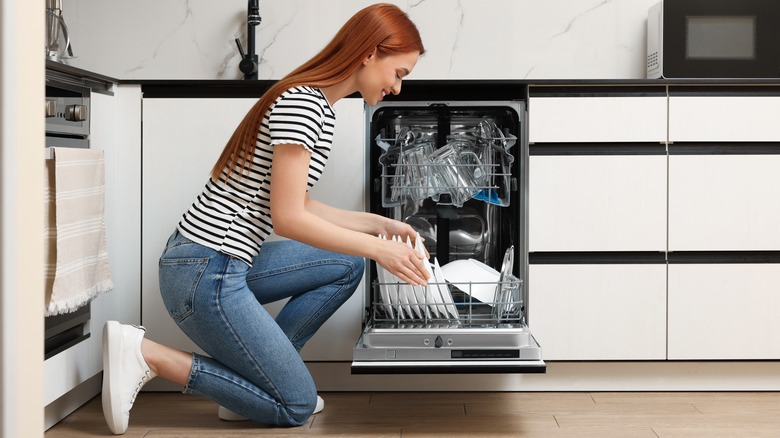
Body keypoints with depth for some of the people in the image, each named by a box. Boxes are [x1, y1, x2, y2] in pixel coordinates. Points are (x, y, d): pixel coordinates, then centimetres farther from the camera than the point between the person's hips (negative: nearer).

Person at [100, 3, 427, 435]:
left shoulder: (317, 106, 14)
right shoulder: (301, 105, -17)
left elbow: (301, 207, 16)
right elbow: (288, 219, -19)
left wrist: (379, 224, 15)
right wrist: (377, 248, -13)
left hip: (225, 264, 10)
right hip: (205, 275, -10)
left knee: (346, 266, 16)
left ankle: (258, 370, 11)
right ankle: (146, 353, -4)